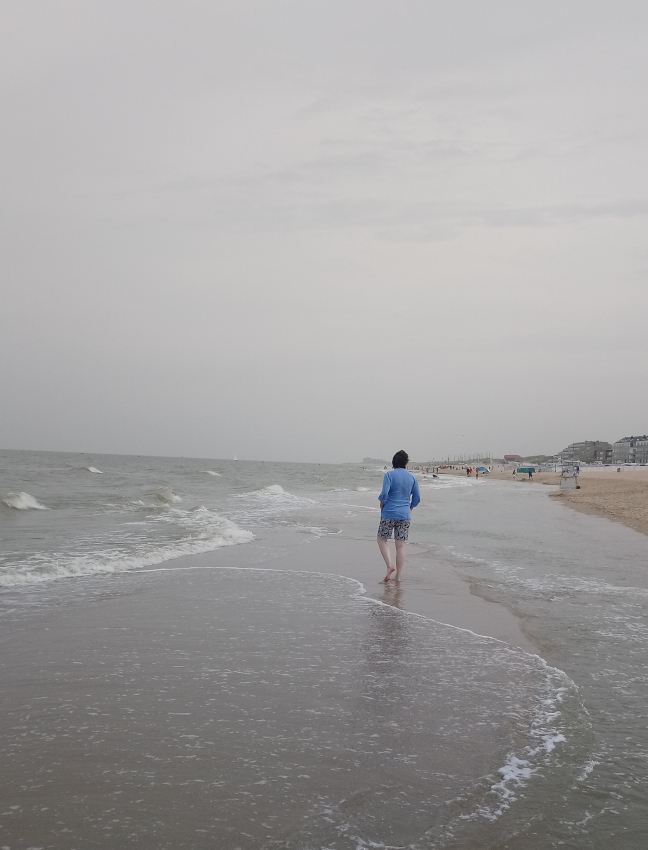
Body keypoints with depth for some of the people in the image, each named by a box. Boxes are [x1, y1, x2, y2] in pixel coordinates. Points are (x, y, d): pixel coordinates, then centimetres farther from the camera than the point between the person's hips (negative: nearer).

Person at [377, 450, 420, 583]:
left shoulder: (389, 475, -7)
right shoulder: (412, 477, 5)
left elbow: (384, 494, -16)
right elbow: (417, 498, 8)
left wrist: (381, 507, 1)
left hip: (389, 513, -3)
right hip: (405, 515, 3)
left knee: (382, 539, 13)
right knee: (400, 545, 7)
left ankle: (390, 565, -7)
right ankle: (398, 577, 8)